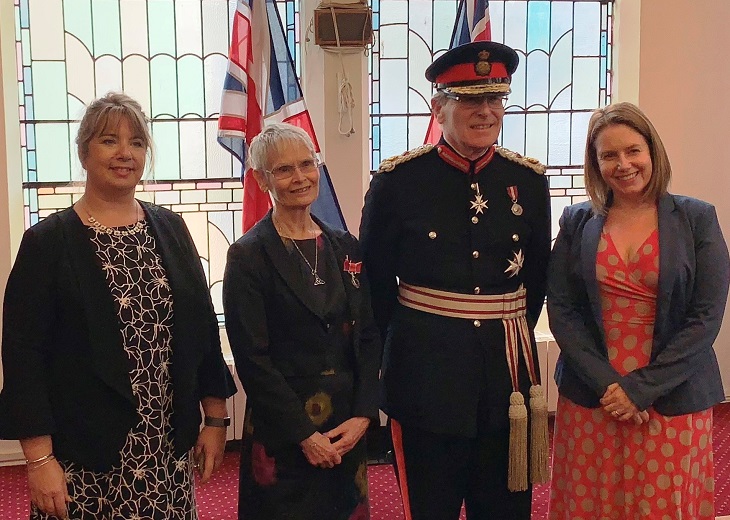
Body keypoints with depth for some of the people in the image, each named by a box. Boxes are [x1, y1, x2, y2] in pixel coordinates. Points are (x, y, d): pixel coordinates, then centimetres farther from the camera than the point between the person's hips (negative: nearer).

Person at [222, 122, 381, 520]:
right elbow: (252, 358, -12)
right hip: (280, 432, -5)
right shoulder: (248, 256, -8)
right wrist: (304, 434, -14)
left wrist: (363, 415, -5)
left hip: (348, 425, 5)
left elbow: (368, 337, 6)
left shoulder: (345, 248, 7)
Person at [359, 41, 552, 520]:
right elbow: (375, 281, 1)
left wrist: (508, 342, 14)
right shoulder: (398, 180, -7)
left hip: (508, 372, 3)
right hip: (426, 375, -3)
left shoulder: (529, 181, 2)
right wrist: (406, 348, 7)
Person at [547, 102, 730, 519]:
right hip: (590, 400, 2)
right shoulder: (577, 222, 4)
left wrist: (642, 387, -11)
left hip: (673, 401, -1)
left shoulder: (696, 219, -2)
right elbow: (562, 311, 0)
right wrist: (606, 383, -11)